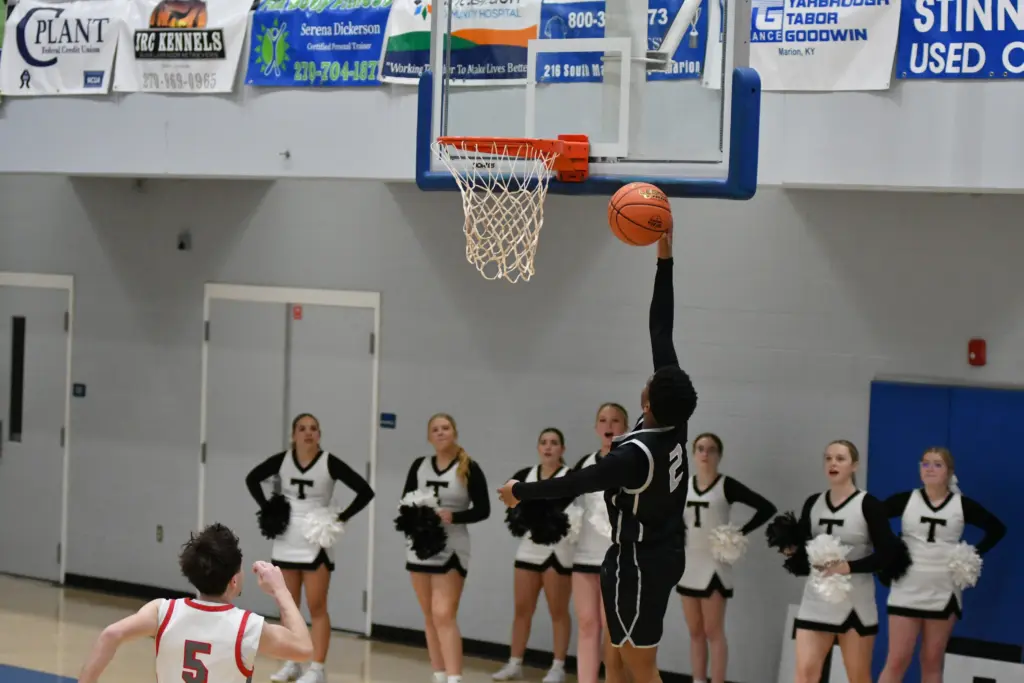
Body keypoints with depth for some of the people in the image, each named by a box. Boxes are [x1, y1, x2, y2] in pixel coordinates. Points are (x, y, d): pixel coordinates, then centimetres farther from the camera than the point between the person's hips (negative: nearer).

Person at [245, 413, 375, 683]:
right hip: (285, 542, 4)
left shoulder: (329, 463, -11)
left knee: (317, 607, -3)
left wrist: (340, 519, -12)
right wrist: (268, 510, 2)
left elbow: (365, 491, -10)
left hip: (317, 543, -4)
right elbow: (252, 479, 10)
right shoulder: (282, 460, -2)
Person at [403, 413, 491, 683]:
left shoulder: (469, 468, -6)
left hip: (451, 549, -5)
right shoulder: (419, 465, 5)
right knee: (430, 617, 11)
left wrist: (453, 516, -21)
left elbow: (482, 509, -6)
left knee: (444, 615, -15)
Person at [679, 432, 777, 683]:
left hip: (714, 566, -5)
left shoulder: (727, 485, -8)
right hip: (688, 566, 5)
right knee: (695, 632, 10)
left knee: (713, 632, -3)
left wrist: (740, 534, -14)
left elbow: (767, 508, -12)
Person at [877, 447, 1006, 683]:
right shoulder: (906, 500, -2)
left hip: (944, 593, 1)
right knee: (896, 661, -3)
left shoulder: (963, 505, 0)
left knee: (932, 663, 9)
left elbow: (997, 529, 9)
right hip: (907, 590, -1)